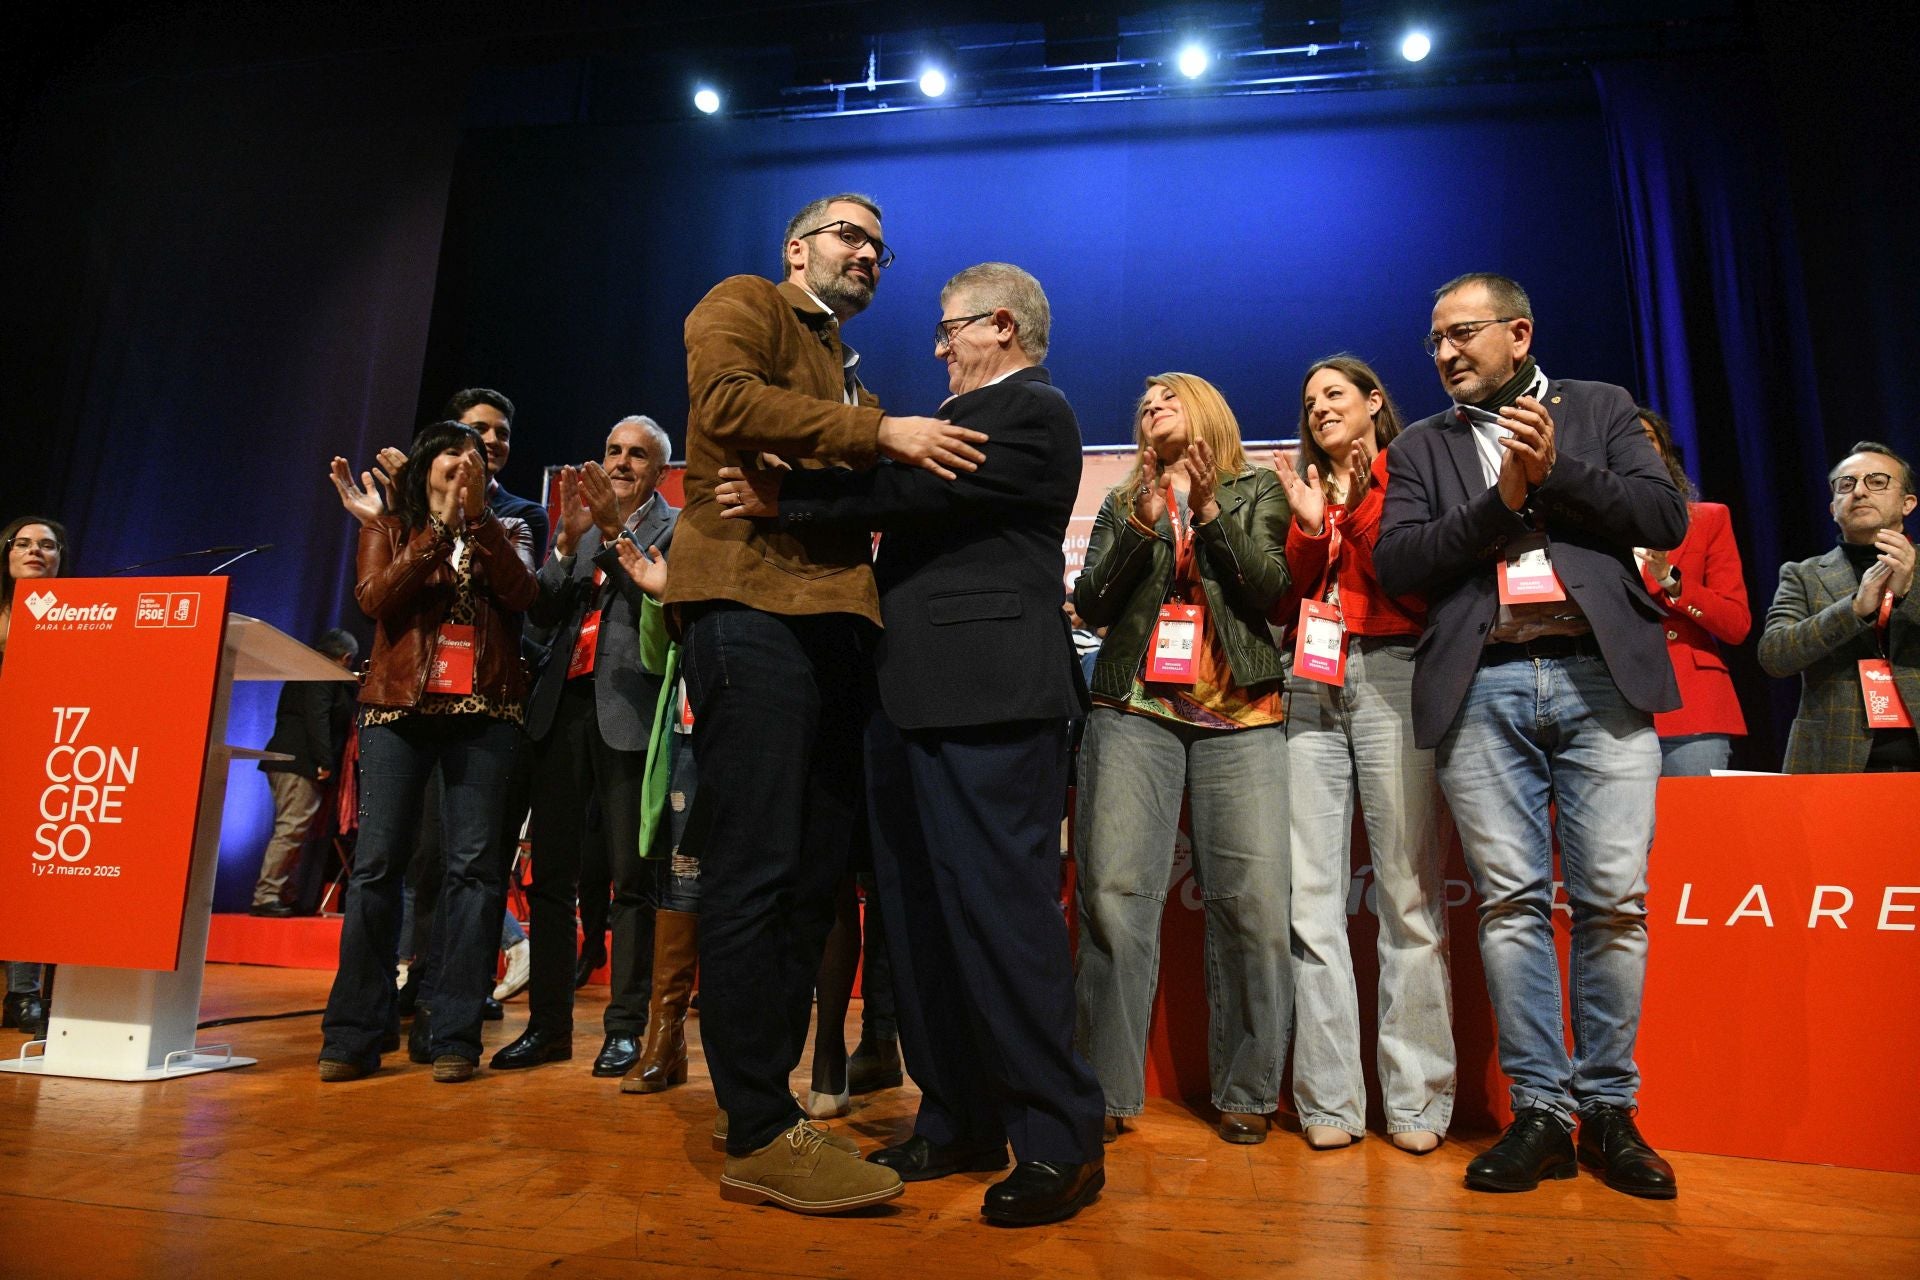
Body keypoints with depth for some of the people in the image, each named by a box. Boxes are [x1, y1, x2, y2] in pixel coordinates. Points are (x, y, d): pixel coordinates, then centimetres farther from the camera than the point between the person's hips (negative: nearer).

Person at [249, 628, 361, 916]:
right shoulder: (325, 675, -7)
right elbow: (317, 719, -18)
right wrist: (325, 761, -21)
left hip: (286, 761, 10)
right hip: (301, 763, -10)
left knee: (290, 831, 11)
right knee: (291, 830, -11)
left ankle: (275, 893, 11)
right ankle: (266, 895, -12)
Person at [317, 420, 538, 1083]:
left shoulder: (499, 534, 15)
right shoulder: (388, 531, 15)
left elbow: (523, 595, -5)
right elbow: (375, 599, -5)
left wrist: (477, 519, -9)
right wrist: (438, 529, -8)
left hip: (482, 711, 0)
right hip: (399, 705, 0)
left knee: (473, 866, -3)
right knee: (378, 863, -3)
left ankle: (453, 1034, 1)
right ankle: (354, 1035, 4)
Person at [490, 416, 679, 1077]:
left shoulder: (676, 527, 5)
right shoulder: (580, 520, 18)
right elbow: (542, 612, 9)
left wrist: (615, 533, -17)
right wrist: (569, 539, -4)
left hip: (628, 711, -5)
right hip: (563, 706, 5)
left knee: (630, 877, 0)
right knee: (551, 873, 6)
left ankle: (625, 1028, 8)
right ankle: (547, 1025, 15)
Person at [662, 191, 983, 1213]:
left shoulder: (846, 377, 32)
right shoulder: (745, 304, 11)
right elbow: (725, 400, -10)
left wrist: (919, 444, 12)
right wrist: (879, 430, -12)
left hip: (830, 621, 8)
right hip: (751, 602, -8)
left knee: (813, 871, 5)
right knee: (758, 867, -10)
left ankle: (767, 1107, 14)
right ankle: (760, 1135, -3)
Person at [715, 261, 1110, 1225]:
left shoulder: (1032, 412, -3)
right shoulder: (961, 418, 26)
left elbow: (921, 485, -16)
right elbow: (897, 492, 18)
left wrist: (783, 497, -13)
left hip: (986, 697, -9)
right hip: (914, 696, 10)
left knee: (1001, 909, -9)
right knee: (920, 915, 10)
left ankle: (1060, 1143, 3)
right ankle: (959, 1123, 20)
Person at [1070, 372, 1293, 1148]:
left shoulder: (1256, 491, 15)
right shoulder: (1122, 504, 19)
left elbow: (1270, 587, 0)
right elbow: (1090, 605, 7)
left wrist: (1210, 511, -9)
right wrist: (1142, 527, -5)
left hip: (1239, 715, -1)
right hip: (1135, 711, 1)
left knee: (1253, 900, -8)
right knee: (1114, 893, -9)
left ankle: (1245, 1091, 4)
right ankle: (1107, 1090, -2)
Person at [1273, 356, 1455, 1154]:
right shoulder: (1306, 487, 21)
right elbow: (1287, 604, 12)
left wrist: (1360, 506, -3)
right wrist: (1309, 527, -1)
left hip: (1391, 677, -3)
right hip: (1311, 687, 4)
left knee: (1407, 892, -6)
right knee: (1311, 894, -2)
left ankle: (1415, 1097, 4)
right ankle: (1330, 1098, 5)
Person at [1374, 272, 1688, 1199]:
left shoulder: (1601, 409, 16)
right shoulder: (1422, 446, 16)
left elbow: (1667, 517, 4)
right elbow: (1394, 565, 2)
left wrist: (1557, 471, -5)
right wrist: (1500, 499, -5)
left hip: (1601, 676, 0)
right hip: (1482, 689, 1)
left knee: (1614, 902, -1)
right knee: (1511, 902, -1)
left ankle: (1608, 1109, 13)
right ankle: (1540, 1112, 9)